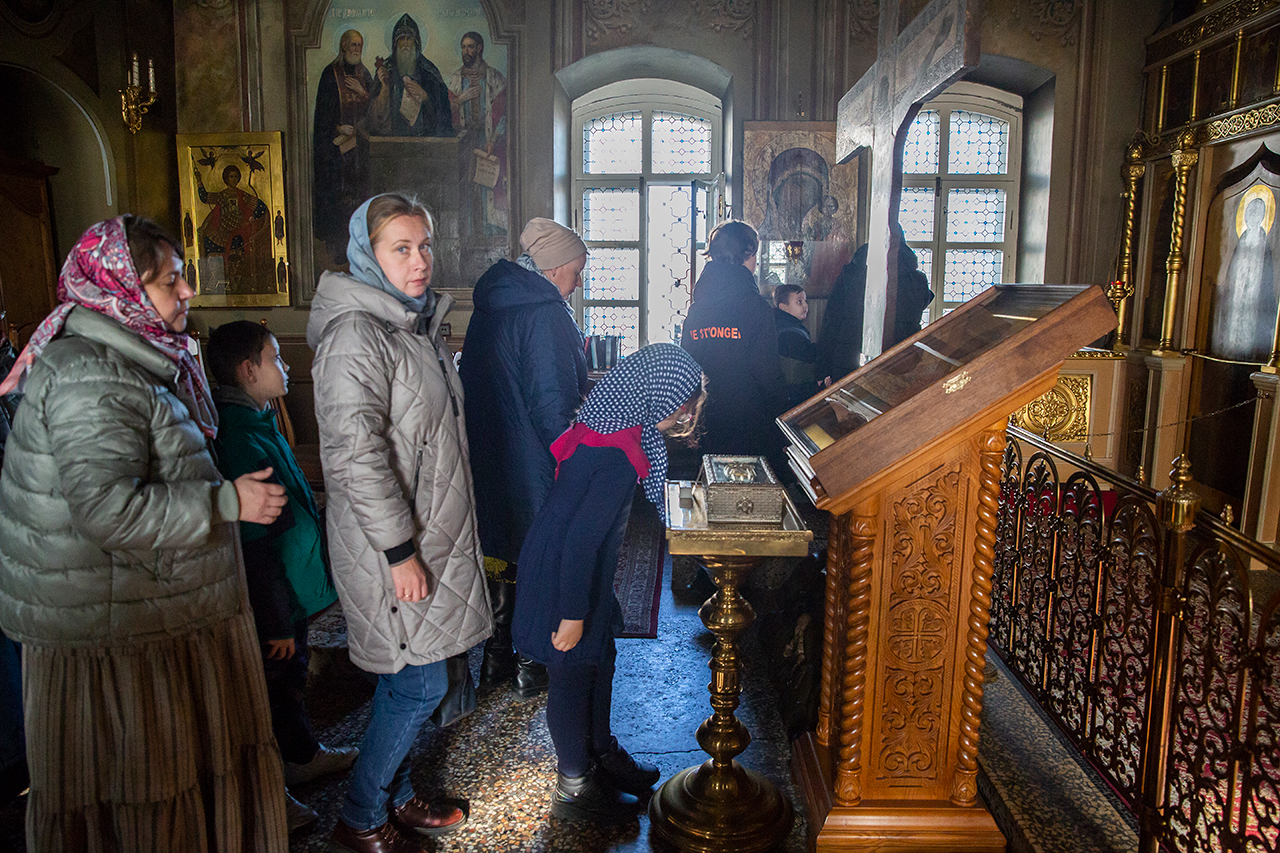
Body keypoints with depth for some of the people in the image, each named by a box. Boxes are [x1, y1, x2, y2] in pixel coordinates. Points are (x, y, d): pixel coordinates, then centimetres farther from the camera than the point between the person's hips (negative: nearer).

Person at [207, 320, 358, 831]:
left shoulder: (256, 422, 6)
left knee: (291, 680, 25)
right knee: (274, 690, 8)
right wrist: (277, 623, -22)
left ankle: (303, 756, 46)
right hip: (273, 601, -10)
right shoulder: (242, 441, -28)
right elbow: (253, 546, -27)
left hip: (292, 592, 10)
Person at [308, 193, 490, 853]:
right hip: (395, 546, -9)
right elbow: (354, 455, -25)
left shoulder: (415, 323, 13)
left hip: (433, 533, 9)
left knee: (408, 682, 19)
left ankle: (396, 796, 36)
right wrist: (400, 549, -22)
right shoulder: (357, 335, -18)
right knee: (418, 686, 1)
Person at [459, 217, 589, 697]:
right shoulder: (545, 315, -19)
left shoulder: (490, 306, 9)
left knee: (500, 554, 18)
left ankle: (495, 658, 30)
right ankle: (532, 668, 20)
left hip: (487, 457, 8)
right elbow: (553, 404, -22)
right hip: (533, 464, -8)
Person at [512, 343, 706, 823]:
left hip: (583, 572, 9)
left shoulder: (609, 428, 0)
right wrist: (572, 615, -24)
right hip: (563, 580, -9)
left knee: (599, 660, 22)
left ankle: (601, 753, 44)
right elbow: (580, 541, -29)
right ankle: (574, 789, 28)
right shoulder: (618, 459, -30)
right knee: (573, 674, 7)